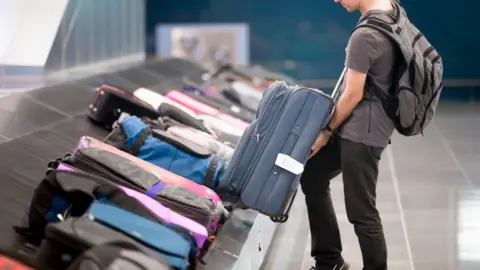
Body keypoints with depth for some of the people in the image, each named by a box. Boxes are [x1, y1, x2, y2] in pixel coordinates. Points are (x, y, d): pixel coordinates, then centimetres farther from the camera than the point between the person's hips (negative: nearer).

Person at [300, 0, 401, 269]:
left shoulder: (364, 36, -23)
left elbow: (353, 95, -18)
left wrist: (328, 131, -4)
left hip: (361, 132, -10)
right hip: (357, 128, 10)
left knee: (362, 211, -2)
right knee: (312, 176, 20)